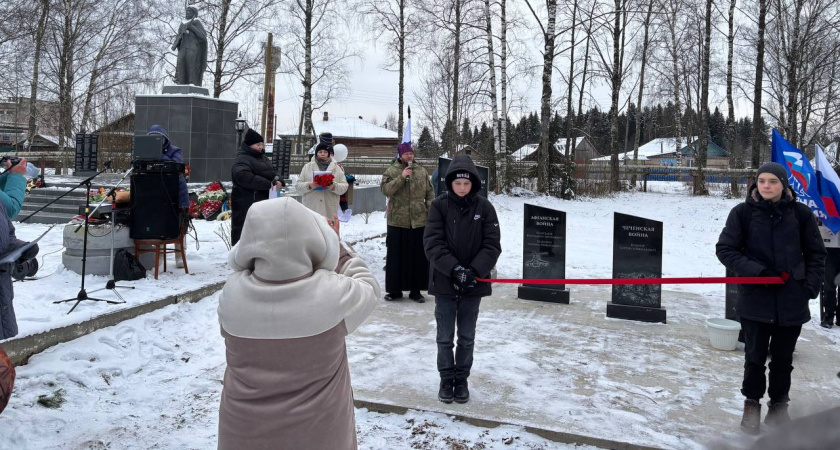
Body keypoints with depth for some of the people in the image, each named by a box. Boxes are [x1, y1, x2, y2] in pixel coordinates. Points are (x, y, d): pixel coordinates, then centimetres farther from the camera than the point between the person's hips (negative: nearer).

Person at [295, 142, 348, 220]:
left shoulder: (336, 168, 11)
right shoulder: (307, 167, 9)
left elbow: (344, 186, 6)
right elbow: (298, 185, 6)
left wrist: (334, 186, -15)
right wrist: (309, 186, -15)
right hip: (311, 209, 0)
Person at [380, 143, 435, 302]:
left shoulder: (422, 171, 11)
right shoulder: (391, 172, 3)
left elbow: (430, 193, 14)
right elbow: (385, 189, -11)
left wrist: (431, 209, 2)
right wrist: (401, 177, -17)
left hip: (419, 220, 2)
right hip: (397, 221, -2)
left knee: (418, 256, 5)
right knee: (396, 255, 3)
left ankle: (415, 290, 15)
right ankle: (395, 289, 15)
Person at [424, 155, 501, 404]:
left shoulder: (484, 207, -5)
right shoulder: (439, 205, -7)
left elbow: (492, 245, -6)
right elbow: (433, 243, -12)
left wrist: (474, 271, -19)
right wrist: (454, 268, -23)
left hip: (474, 284, 1)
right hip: (444, 281, -1)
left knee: (466, 337, 13)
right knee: (445, 336, 9)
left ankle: (462, 380, 29)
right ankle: (446, 379, 27)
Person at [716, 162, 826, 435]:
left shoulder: (800, 214, -1)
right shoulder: (743, 212, -5)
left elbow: (816, 253, 9)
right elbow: (725, 249, -4)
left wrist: (811, 284, -2)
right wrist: (757, 271, -15)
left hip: (792, 300, 2)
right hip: (755, 299, -1)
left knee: (783, 358, 13)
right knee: (755, 356, 7)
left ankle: (778, 407, 30)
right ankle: (752, 404, 26)